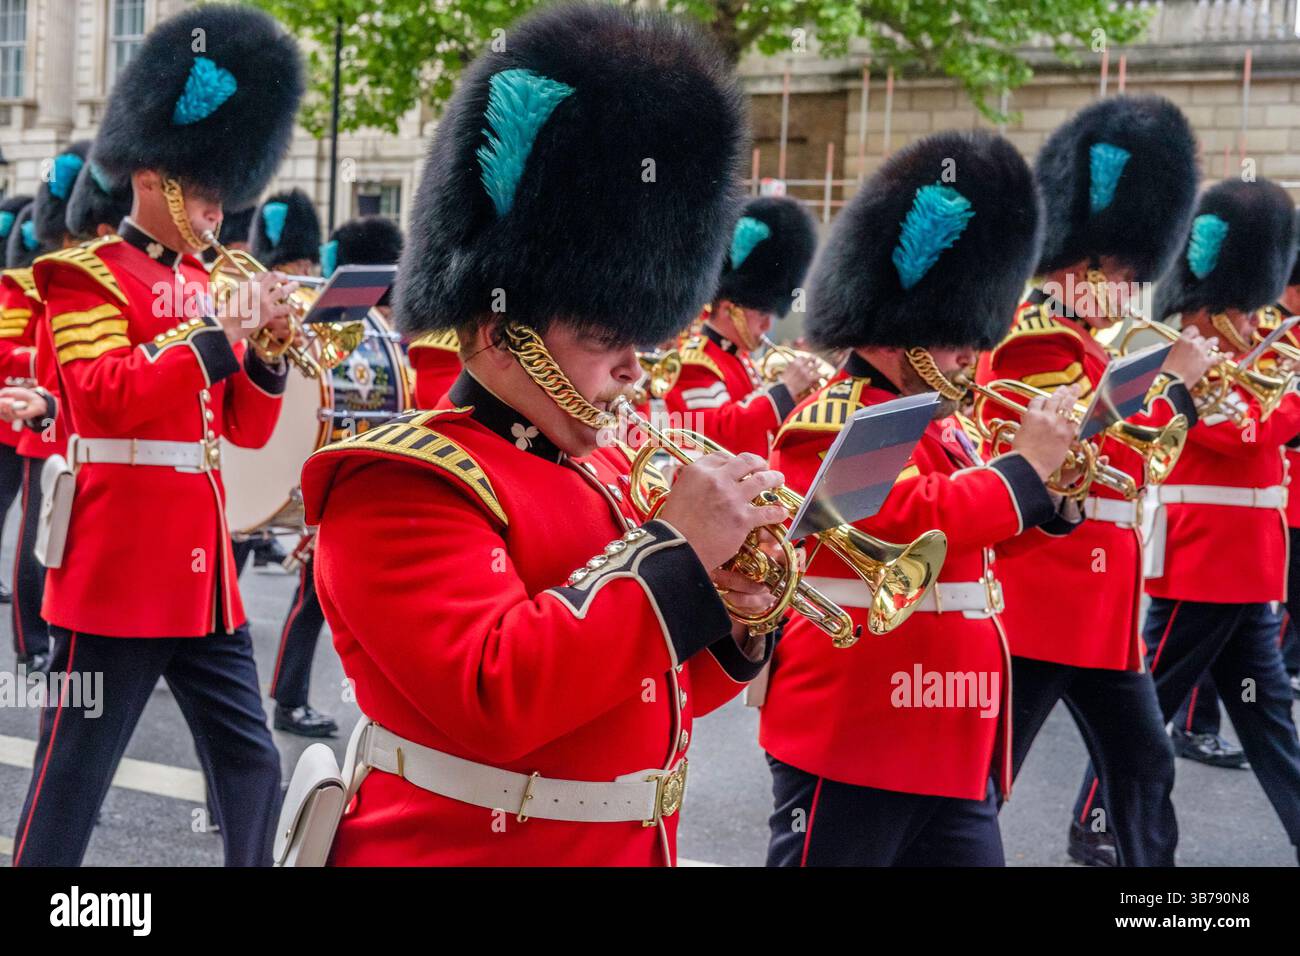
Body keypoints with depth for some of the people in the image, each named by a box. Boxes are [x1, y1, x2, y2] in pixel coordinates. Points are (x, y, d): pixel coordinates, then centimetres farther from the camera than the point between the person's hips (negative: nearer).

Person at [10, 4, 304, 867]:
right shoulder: (87, 277, -6)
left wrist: (268, 349, -4)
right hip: (120, 567, -7)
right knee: (74, 776, 2)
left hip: (201, 564, 7)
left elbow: (246, 429, 14)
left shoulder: (201, 282, 15)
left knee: (251, 762, 10)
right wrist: (217, 331, -21)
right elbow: (109, 396, -22)